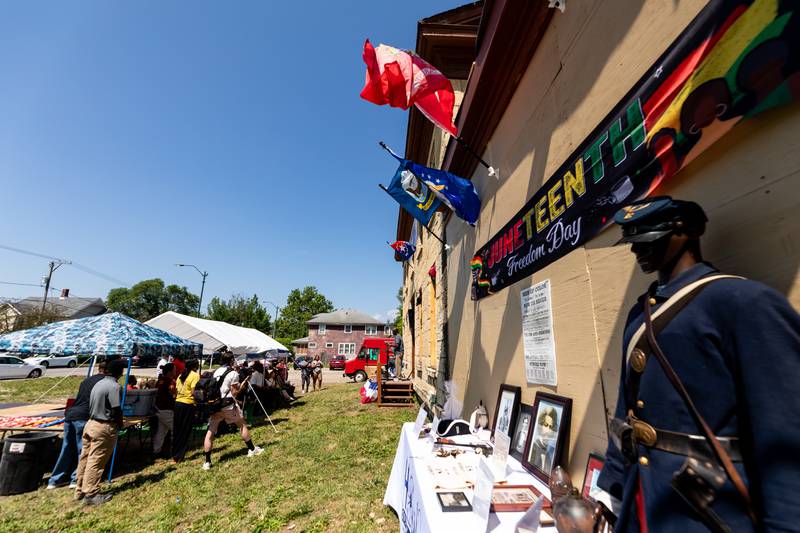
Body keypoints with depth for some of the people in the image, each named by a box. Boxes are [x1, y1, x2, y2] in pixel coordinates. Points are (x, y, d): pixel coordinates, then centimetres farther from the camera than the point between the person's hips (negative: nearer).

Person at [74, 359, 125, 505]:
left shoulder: (98, 384, 7)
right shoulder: (114, 386, -19)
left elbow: (92, 406, 11)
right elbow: (116, 410, -20)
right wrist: (120, 425, 0)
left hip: (91, 424, 9)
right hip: (104, 427, -9)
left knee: (86, 459, 16)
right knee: (96, 461, -1)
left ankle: (81, 491, 28)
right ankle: (91, 495, 7)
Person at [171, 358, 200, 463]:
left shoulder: (181, 375, 11)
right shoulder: (195, 375, -11)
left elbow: (176, 390, 11)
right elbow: (193, 392, -17)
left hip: (178, 403, 7)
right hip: (188, 404, -7)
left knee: (177, 430, 17)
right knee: (185, 432, 5)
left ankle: (174, 454, 27)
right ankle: (177, 457, 9)